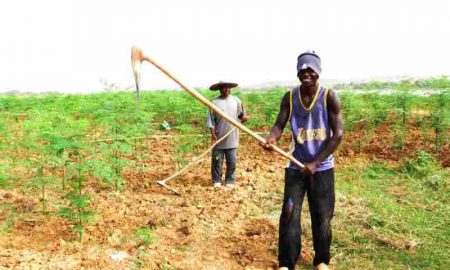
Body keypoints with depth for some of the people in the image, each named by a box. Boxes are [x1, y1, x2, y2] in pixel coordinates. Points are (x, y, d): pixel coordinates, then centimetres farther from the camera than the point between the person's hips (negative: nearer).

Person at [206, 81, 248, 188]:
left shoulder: (236, 101, 5)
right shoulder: (215, 102, -4)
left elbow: (241, 113, 16)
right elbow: (210, 120, -4)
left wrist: (244, 116, -7)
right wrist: (213, 133, -10)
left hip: (232, 138, 2)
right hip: (219, 138, -2)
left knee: (232, 162, 7)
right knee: (217, 161, 6)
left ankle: (230, 181, 21)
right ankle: (217, 181, 20)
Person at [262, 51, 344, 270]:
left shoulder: (329, 97, -10)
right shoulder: (289, 97, -4)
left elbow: (338, 134, -12)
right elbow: (279, 124, -8)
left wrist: (315, 163, -16)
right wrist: (271, 138, -34)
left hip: (322, 167, -1)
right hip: (296, 165, 1)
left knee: (322, 216, 7)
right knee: (289, 213, -2)